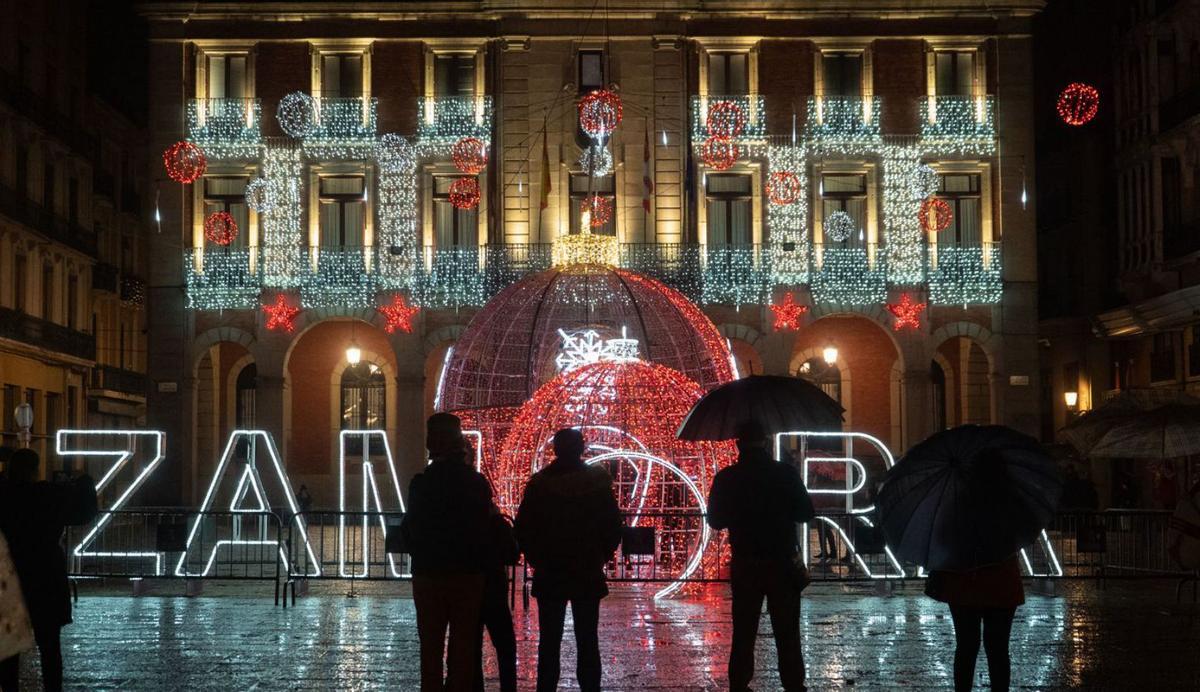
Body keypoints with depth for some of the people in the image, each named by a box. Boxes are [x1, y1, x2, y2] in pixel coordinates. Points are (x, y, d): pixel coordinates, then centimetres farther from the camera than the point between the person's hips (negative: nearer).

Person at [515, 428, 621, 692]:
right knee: (587, 641, 4)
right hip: (588, 575, 0)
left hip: (549, 575, 0)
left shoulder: (539, 484, -4)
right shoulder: (598, 482, -3)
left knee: (549, 642, 4)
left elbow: (523, 530, -1)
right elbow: (613, 529, 0)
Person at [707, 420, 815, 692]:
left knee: (743, 632, 10)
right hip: (782, 564, -1)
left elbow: (716, 521, 2)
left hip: (744, 565, 1)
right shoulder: (786, 473, -8)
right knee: (787, 632, 6)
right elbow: (806, 514, -2)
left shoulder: (726, 478, -5)